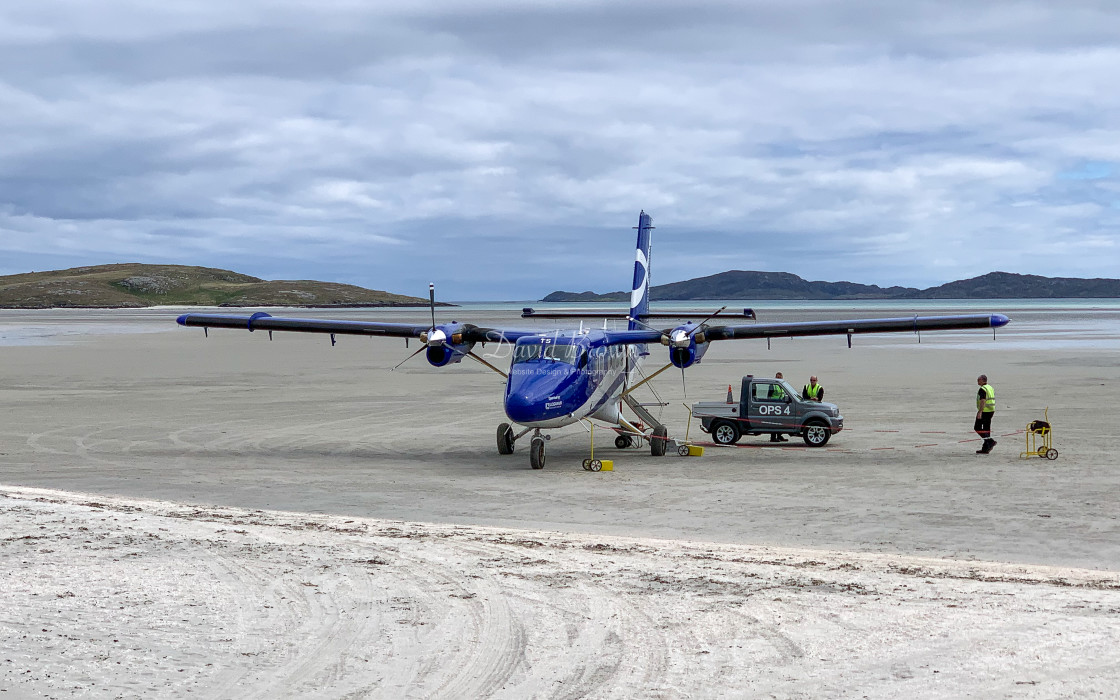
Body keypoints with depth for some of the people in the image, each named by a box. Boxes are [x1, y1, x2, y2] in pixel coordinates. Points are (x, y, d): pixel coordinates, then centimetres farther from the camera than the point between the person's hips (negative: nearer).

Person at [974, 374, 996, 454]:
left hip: (984, 411, -9)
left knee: (977, 427, -1)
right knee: (986, 429, 10)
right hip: (991, 411, 9)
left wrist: (980, 412, -28)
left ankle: (990, 441, -12)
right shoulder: (990, 388, 15)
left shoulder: (983, 389, -16)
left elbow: (983, 401, -24)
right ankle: (985, 449, 11)